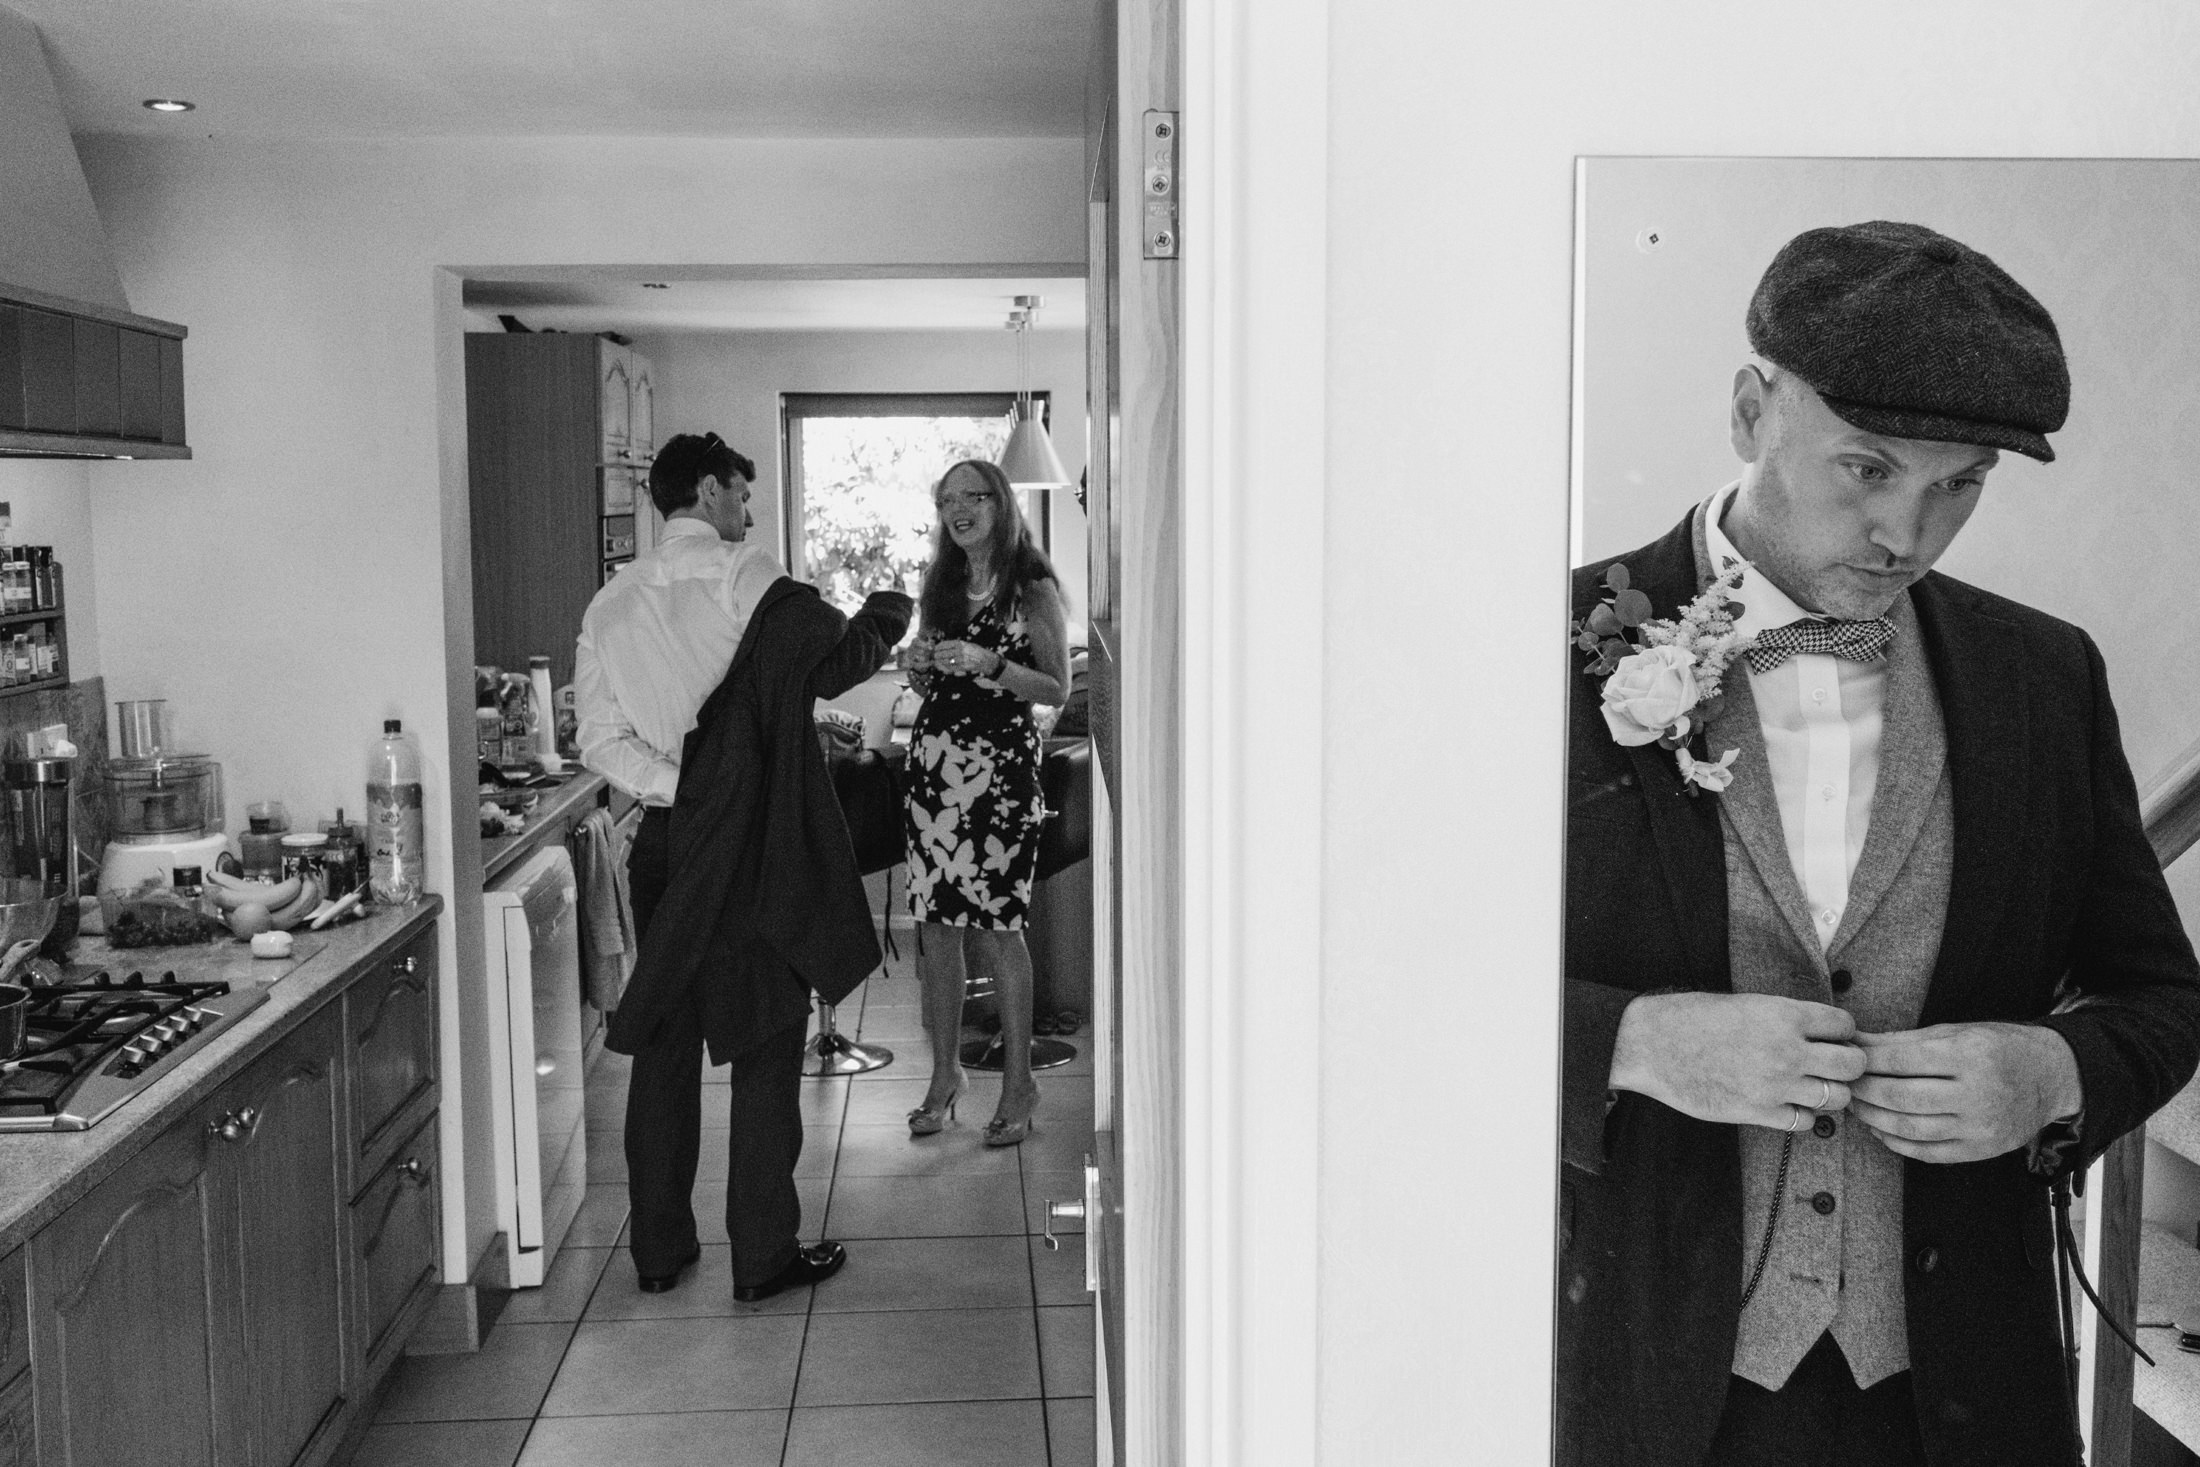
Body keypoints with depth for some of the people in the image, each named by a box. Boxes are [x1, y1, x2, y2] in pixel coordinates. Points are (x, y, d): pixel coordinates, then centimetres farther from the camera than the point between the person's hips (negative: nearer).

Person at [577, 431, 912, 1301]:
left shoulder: (612, 604, 9)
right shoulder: (740, 576, -8)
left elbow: (601, 739, 2)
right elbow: (834, 664, -13)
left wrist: (676, 785, -4)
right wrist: (886, 614, 4)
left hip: (667, 849, 6)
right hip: (753, 850, -6)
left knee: (664, 1046, 13)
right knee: (765, 1049, 2)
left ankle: (658, 1249, 21)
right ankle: (763, 1255, 8)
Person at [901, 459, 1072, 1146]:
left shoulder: (1033, 590, -1)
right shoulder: (940, 586, 15)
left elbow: (1058, 687, -4)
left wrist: (989, 663, -16)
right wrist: (919, 664, 1)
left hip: (1001, 762, -5)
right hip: (933, 755, 5)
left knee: (998, 925, -4)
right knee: (935, 922, 5)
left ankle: (1018, 1082, 9)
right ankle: (945, 1071, 17)